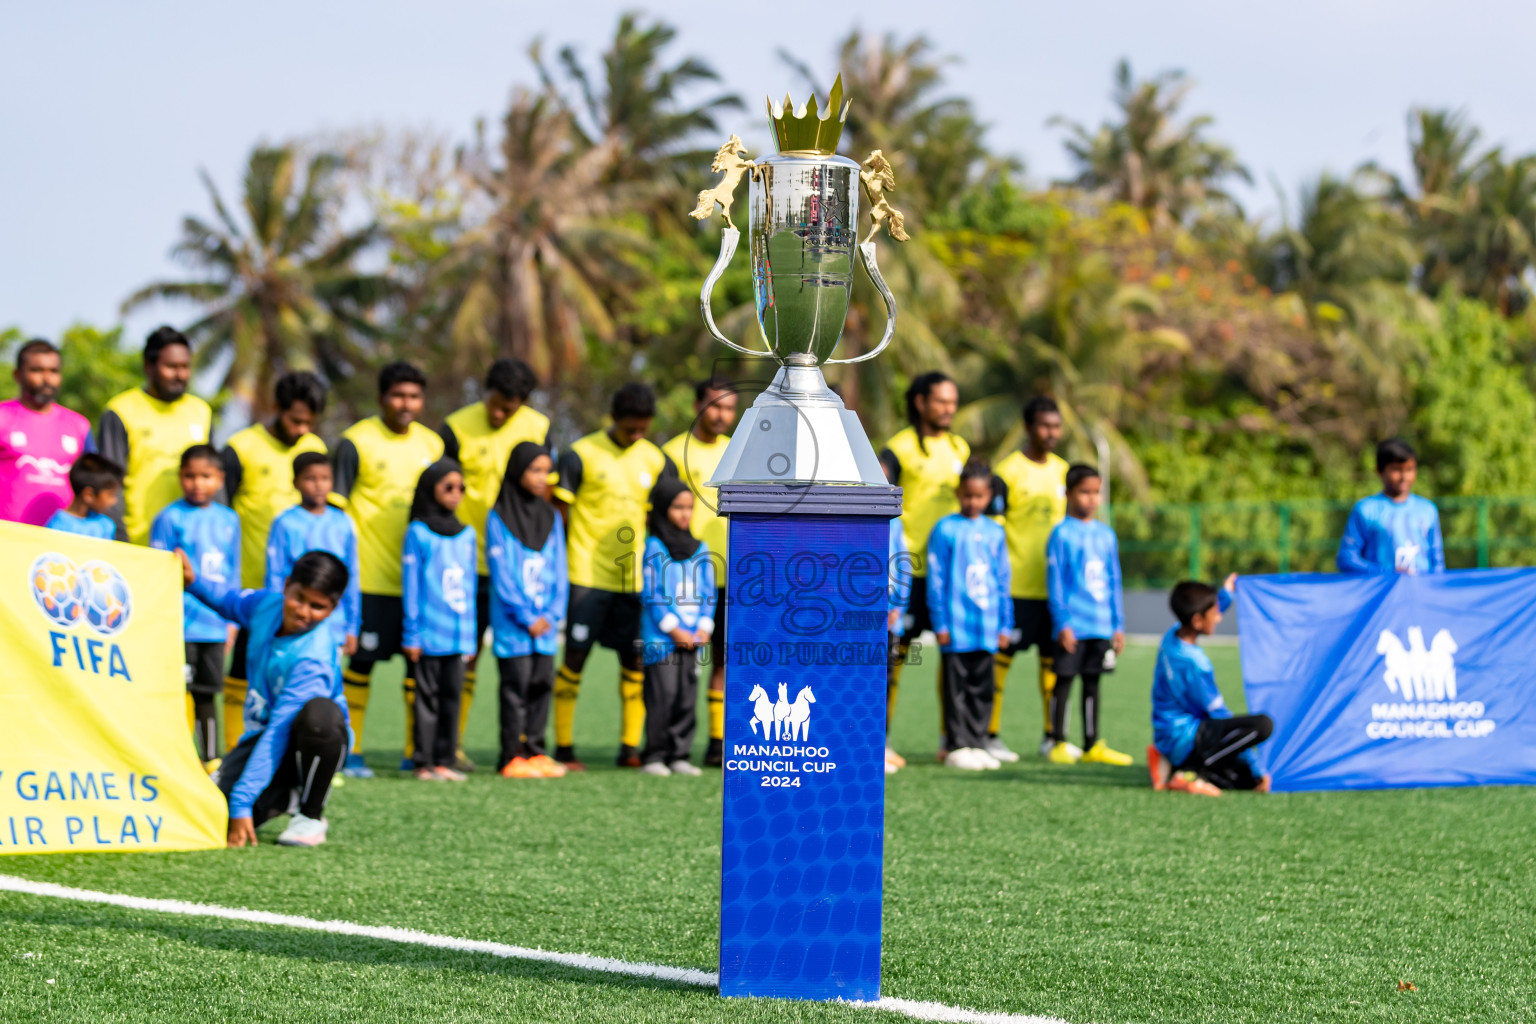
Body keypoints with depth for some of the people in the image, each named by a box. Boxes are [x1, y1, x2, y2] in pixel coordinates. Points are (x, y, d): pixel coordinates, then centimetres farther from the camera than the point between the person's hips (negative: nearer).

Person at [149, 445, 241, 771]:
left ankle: (212, 758, 19)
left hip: (215, 625, 5)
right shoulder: (170, 518, -4)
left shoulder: (229, 520, 11)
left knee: (208, 691, 12)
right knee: (182, 692, -6)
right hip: (181, 622, -5)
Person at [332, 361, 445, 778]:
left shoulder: (431, 444, 11)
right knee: (362, 659, -3)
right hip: (370, 576, -5)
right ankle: (351, 751, 5)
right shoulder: (356, 442, -5)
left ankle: (416, 749, 14)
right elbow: (335, 506, -4)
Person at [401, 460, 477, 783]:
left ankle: (444, 761, 9)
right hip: (429, 634, -4)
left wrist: (471, 635, 12)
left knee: (452, 696, 4)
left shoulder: (467, 535, 12)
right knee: (428, 695, -1)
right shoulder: (418, 533, -2)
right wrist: (412, 634, -6)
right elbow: (410, 586, -3)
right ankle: (425, 763, 2)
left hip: (459, 634, 4)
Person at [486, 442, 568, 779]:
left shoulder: (551, 518, 11)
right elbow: (501, 574, -7)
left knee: (542, 685, 5)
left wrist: (551, 614, -3)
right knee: (516, 685, -6)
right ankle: (512, 756, -4)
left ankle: (535, 750, 11)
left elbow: (559, 571, 10)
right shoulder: (499, 518, -4)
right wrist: (526, 618, -11)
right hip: (512, 623, -5)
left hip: (545, 622, 5)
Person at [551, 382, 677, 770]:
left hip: (637, 579, 4)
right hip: (587, 575, -4)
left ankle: (630, 748, 8)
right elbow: (559, 513, -1)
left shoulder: (656, 461, 9)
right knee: (575, 659, -4)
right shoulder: (580, 455, -4)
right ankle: (564, 748, 2)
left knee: (636, 662, 2)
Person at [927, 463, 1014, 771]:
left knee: (982, 688, 7)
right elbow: (936, 580, -3)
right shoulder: (946, 529, -3)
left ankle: (977, 743, 14)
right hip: (956, 627, -4)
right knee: (956, 686, -2)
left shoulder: (995, 532, 10)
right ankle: (957, 746, 2)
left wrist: (1005, 624, 12)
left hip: (986, 629, 4)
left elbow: (1003, 580, 14)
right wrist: (940, 623, -7)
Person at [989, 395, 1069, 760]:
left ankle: (1051, 735, 14)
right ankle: (990, 734, 3)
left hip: (1054, 584, 6)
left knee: (1053, 656, 7)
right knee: (1002, 655, -3)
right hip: (1016, 586, -6)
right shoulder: (1007, 472, -7)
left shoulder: (1061, 470, 12)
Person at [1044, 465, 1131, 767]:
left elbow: (1114, 582, 15)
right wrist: (1062, 623, -13)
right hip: (1073, 626, -5)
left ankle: (1092, 745, 14)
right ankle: (1058, 743, 6)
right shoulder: (1062, 534, -5)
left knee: (1092, 682, 10)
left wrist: (1118, 625, 13)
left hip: (1102, 626, 5)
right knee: (1064, 679, -1)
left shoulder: (1106, 535, 11)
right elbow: (1055, 581, -7)